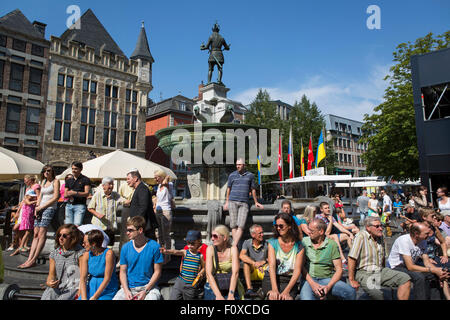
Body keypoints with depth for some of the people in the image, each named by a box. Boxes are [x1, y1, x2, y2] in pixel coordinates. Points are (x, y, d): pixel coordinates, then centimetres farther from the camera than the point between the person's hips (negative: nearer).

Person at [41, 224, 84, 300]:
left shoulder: (80, 253, -6)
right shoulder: (54, 254, 11)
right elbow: (51, 274, 11)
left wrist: (79, 294, -13)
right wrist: (49, 283, -10)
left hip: (73, 288, -4)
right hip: (57, 287, 5)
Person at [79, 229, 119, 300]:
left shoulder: (108, 253, -14)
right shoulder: (86, 255, 0)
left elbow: (107, 279, -14)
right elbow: (82, 278, -3)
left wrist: (94, 297, -15)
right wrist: (84, 298, -15)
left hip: (107, 290, -4)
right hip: (91, 288, 4)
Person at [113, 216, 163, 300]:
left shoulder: (154, 246, -8)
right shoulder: (125, 247, 2)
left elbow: (157, 272, -4)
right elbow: (123, 272, 6)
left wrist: (145, 291, -12)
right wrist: (126, 291, -9)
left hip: (149, 287, -3)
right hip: (129, 288, 3)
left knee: (153, 297, -30)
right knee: (116, 298, -20)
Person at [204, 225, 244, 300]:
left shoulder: (233, 249, -9)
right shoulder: (210, 249, -8)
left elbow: (235, 273, -15)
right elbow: (208, 274, -15)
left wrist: (231, 295, -25)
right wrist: (218, 295, -23)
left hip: (230, 287, -1)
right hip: (212, 287, 1)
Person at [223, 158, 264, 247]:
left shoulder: (250, 175, 10)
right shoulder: (232, 175, 11)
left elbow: (253, 189, 17)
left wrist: (256, 202, 20)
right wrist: (227, 202, 16)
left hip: (244, 203, 0)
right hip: (233, 201, 1)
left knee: (241, 225, -11)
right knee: (233, 225, -3)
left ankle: (234, 246, -12)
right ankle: (236, 246, 3)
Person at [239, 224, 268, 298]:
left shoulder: (266, 244, -1)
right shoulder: (247, 243, -4)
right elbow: (241, 256, -21)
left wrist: (264, 262, -22)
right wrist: (254, 263, -33)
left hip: (264, 271, 0)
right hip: (251, 272, 0)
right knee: (246, 262, -28)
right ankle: (249, 289, -35)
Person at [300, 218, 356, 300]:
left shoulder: (332, 244, 4)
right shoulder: (304, 242, 5)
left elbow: (339, 269, 2)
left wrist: (328, 286, -13)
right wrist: (312, 283, -14)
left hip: (327, 279, 2)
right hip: (308, 279, -1)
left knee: (350, 292, -25)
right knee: (305, 297, -34)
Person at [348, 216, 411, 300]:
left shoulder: (380, 237, 10)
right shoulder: (361, 236, -14)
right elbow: (352, 258, -19)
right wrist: (352, 280, -19)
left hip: (380, 271, 8)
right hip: (364, 272, -7)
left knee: (406, 279, -8)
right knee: (376, 293, -33)